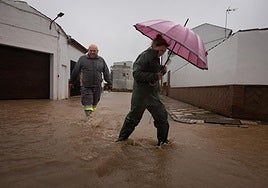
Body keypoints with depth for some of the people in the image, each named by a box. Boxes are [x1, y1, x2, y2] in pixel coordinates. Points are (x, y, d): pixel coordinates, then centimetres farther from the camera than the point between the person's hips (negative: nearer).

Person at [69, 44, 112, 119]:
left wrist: (109, 82, 10)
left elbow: (106, 72, 12)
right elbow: (75, 71, 9)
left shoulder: (101, 60, 9)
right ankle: (88, 117, 1)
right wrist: (72, 81, 13)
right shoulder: (82, 59, 4)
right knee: (87, 102, -5)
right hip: (85, 86, -2)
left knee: (95, 102, 11)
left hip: (97, 86, 2)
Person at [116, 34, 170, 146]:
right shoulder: (145, 56, -13)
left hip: (153, 95, 9)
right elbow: (136, 74, -23)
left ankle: (162, 141, 27)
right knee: (133, 117, 5)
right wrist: (154, 76, -24)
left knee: (162, 117, 9)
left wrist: (162, 71, 2)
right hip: (141, 94, -8)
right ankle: (122, 138, 26)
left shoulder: (156, 58, 15)